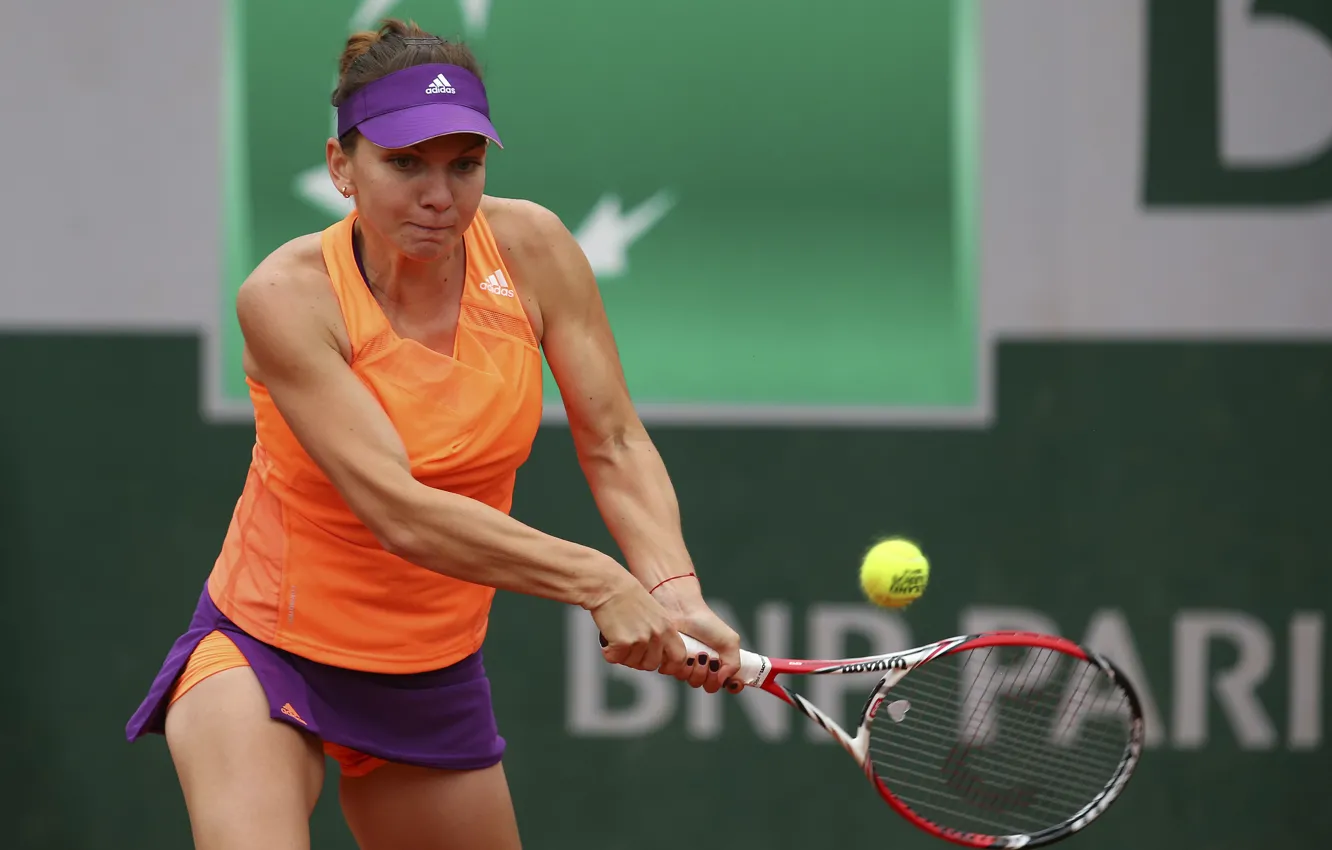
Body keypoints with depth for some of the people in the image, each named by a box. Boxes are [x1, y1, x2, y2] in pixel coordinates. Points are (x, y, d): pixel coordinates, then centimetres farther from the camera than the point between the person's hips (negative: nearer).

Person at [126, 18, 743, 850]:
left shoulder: (530, 246, -9)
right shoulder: (288, 296, -22)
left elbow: (615, 445, -8)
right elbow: (399, 511, -30)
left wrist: (675, 591, -26)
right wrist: (597, 581, -37)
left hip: (435, 673, 5)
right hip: (266, 649, -5)